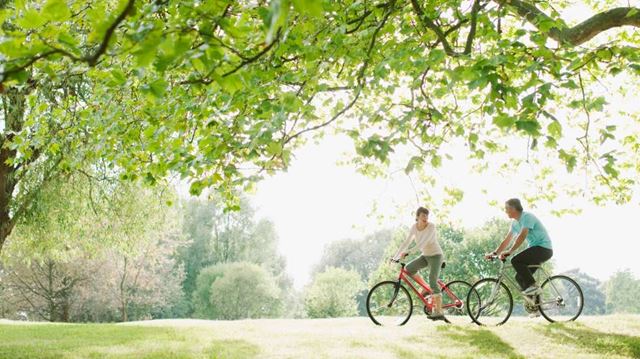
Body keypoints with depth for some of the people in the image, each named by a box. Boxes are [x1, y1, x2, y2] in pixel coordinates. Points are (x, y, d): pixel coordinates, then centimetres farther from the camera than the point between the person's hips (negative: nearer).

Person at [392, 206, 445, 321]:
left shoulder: (431, 226, -21)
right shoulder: (414, 227, -4)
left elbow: (423, 242, -32)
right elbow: (406, 243, -3)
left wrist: (408, 252, -40)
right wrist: (395, 257, -9)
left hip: (435, 255, -6)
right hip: (425, 255, 6)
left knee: (433, 281, -17)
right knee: (408, 269, -11)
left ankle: (439, 312, -16)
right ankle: (426, 288, 8)